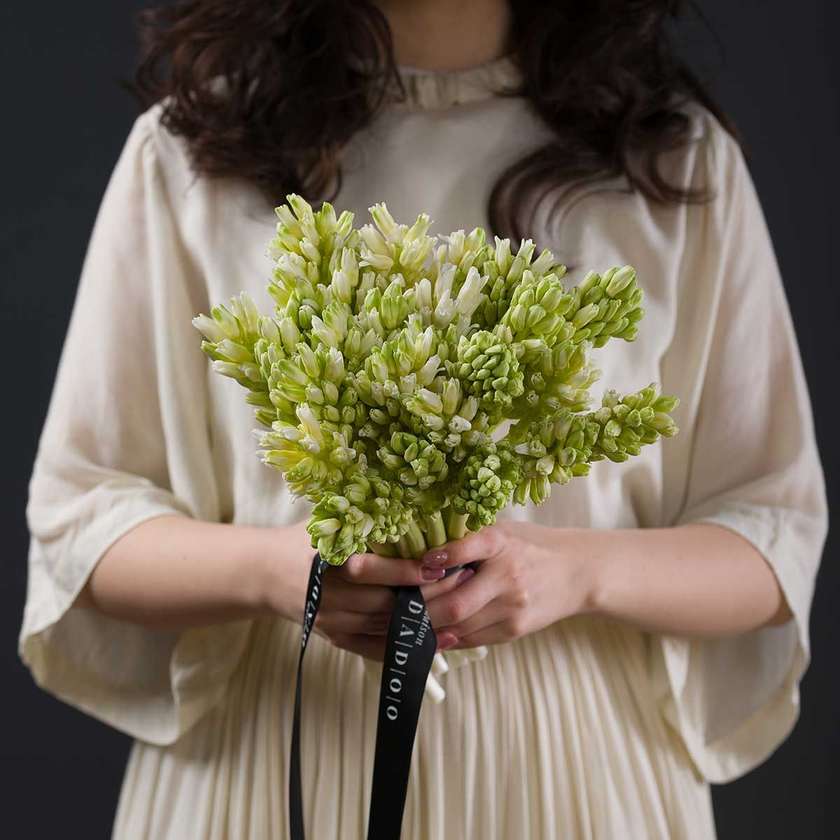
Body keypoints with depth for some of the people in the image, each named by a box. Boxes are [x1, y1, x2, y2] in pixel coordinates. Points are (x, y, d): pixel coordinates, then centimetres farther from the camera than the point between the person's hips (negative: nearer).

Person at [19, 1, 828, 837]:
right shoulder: (187, 147, -3)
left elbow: (778, 537, -2)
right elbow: (81, 515, -2)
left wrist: (580, 569, -22)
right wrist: (271, 568, -22)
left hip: (577, 763, 1)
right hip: (262, 762, 0)